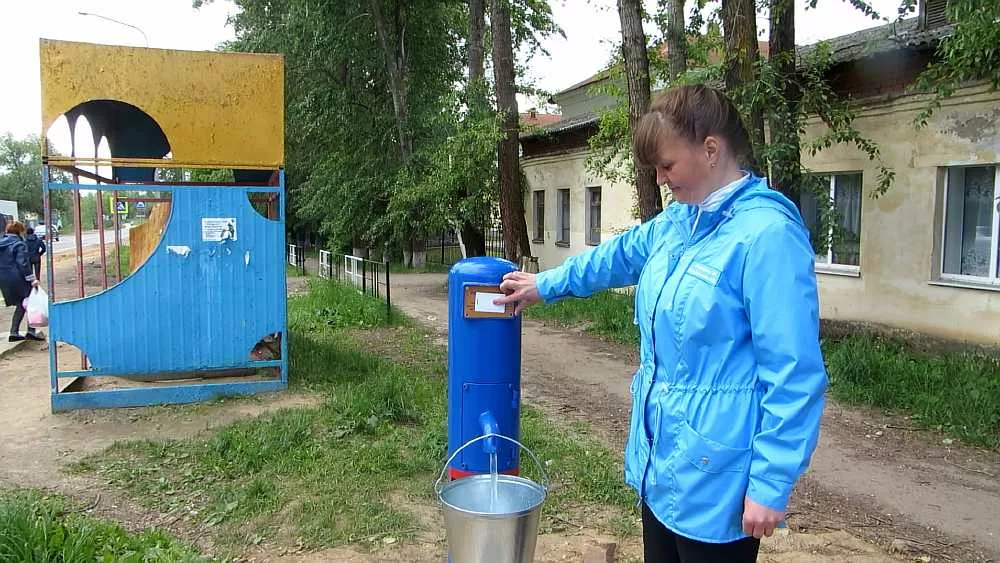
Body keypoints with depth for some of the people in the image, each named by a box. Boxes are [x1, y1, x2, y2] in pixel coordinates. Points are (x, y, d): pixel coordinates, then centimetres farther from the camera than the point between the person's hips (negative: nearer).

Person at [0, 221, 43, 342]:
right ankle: (31, 332, -6)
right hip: (18, 280, -8)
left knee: (21, 305, 18)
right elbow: (23, 263, -18)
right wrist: (32, 279, -19)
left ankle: (14, 333, 16)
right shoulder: (19, 244, -11)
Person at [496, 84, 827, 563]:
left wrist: (771, 484, -20)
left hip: (715, 478, -8)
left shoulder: (767, 235, -22)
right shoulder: (675, 223, 4)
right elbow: (615, 257, 23)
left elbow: (793, 375, -22)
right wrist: (544, 285, 33)